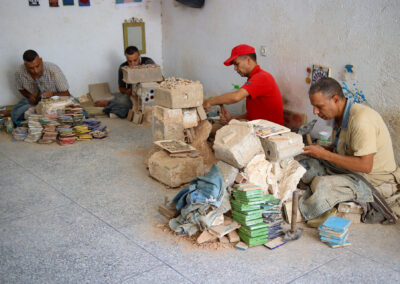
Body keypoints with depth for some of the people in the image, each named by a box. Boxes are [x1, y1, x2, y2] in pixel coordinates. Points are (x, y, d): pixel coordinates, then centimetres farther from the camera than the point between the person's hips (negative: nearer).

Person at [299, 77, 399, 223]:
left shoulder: (361, 120, -27)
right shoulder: (340, 115, 3)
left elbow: (365, 165, -31)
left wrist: (324, 154, -25)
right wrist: (318, 150, -3)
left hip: (376, 182, -10)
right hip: (352, 171, 10)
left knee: (322, 184, -31)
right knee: (304, 166, 0)